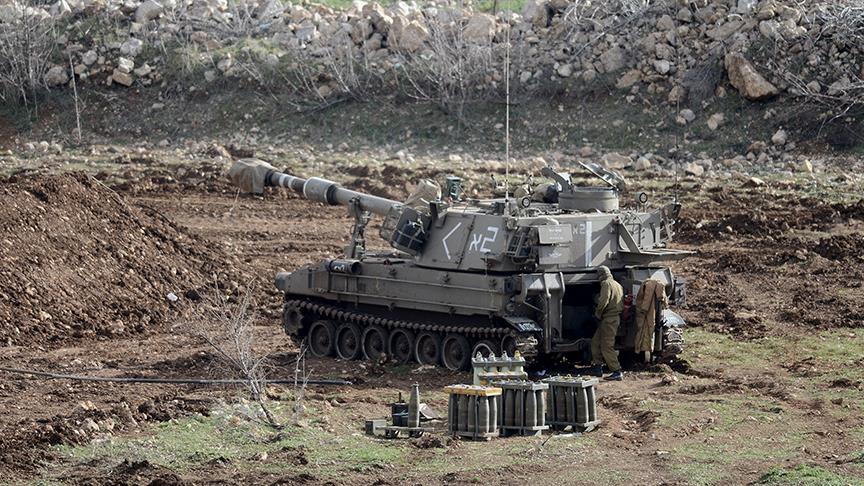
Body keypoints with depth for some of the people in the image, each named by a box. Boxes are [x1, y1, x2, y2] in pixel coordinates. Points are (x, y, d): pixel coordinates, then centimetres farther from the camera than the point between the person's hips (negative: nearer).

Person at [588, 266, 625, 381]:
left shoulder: (606, 284, -11)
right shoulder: (618, 285, 19)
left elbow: (603, 301, -24)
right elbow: (622, 304, 24)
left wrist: (597, 314, -9)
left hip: (609, 319, -10)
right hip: (616, 317, 10)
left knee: (607, 347, -9)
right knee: (595, 342, 18)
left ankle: (617, 372, -11)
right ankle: (597, 368, 21)